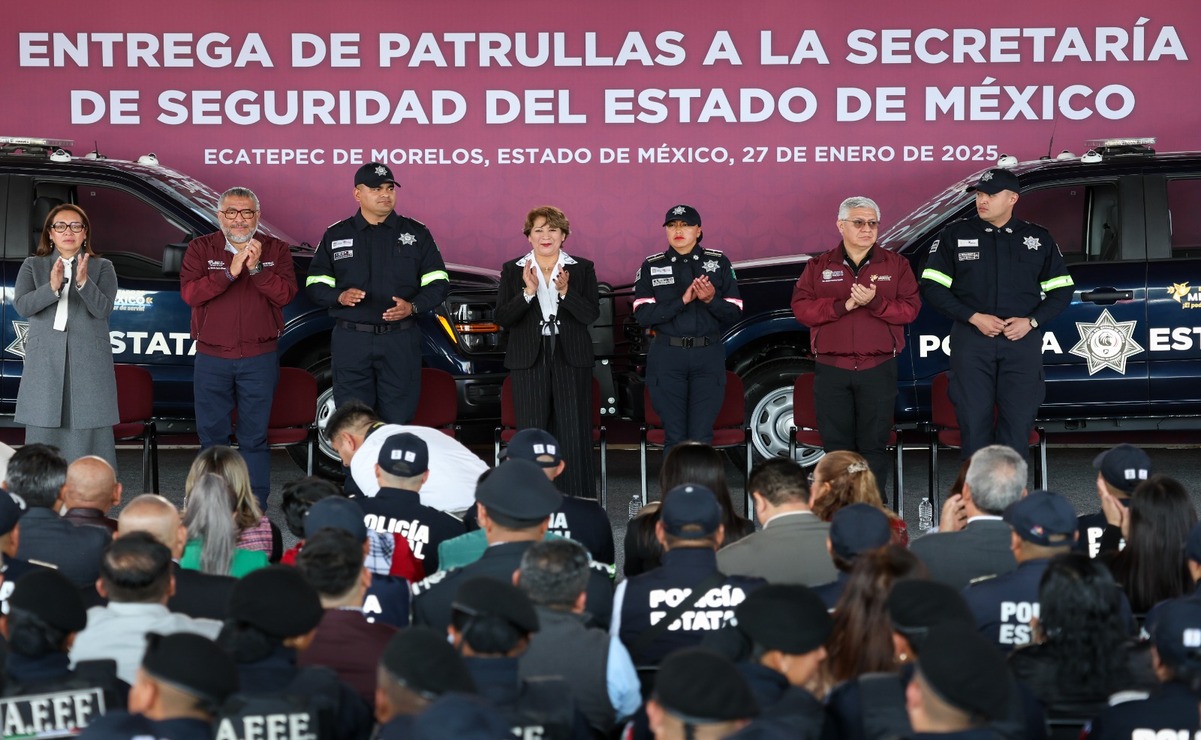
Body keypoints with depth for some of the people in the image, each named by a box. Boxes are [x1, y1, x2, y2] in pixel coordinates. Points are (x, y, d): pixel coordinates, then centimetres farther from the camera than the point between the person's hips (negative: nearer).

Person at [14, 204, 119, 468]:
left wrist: (83, 282, -23)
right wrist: (52, 287, -20)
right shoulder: (32, 266, 11)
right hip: (45, 364, 1)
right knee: (44, 438, -1)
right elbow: (21, 305, -4)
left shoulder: (102, 268, 9)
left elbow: (103, 309, -6)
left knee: (89, 439, -4)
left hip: (89, 365, -1)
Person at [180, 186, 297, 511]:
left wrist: (256, 268, -20)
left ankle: (256, 508, 7)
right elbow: (189, 293, -9)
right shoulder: (201, 249, 5)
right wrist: (230, 272, -19)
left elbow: (285, 294, -7)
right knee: (212, 436, 5)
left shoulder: (276, 250, 6)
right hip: (212, 357, 1)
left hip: (260, 359, -1)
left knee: (255, 438, 2)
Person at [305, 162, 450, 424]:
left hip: (401, 343, 0)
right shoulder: (336, 235, 9)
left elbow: (438, 284, 7)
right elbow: (315, 285, 10)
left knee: (398, 420, -1)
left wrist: (412, 307, -12)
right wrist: (340, 297, -12)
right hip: (351, 341, 0)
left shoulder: (417, 233, 8)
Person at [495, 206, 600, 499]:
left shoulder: (582, 269, 7)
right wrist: (528, 292, -14)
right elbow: (501, 319, 0)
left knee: (574, 435, -3)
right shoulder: (513, 270, 8)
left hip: (571, 360, 0)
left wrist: (565, 292, -17)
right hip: (529, 361, 0)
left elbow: (591, 314, -2)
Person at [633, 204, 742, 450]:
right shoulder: (651, 266, 6)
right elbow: (642, 316, -5)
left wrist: (712, 300, -16)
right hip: (667, 358, 0)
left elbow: (735, 312, 4)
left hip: (708, 356, 0)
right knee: (674, 437, 0)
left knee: (701, 438, -3)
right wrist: (682, 301, -15)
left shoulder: (719, 263, 7)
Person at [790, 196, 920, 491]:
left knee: (874, 445, 0)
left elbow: (910, 309, -1)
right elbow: (801, 308, -2)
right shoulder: (819, 266, 10)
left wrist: (875, 302, -16)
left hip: (879, 370, -1)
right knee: (837, 446, 2)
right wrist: (843, 306, -14)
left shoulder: (896, 265, 9)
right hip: (831, 370, 1)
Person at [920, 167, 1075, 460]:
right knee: (974, 421, -2)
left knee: (1018, 423, 0)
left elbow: (1061, 290, 11)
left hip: (1022, 341, 1)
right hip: (971, 342, -1)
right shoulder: (956, 235, 5)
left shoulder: (1039, 239, 8)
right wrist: (973, 317, -10)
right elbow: (931, 286, 2)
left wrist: (1031, 321, -6)